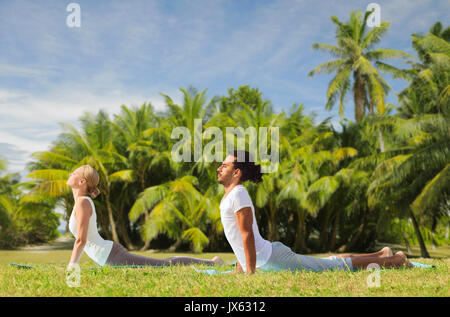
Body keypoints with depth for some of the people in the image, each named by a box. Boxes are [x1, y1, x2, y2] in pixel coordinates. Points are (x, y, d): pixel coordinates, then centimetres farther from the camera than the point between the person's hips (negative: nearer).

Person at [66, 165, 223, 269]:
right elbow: (82, 238, 23)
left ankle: (212, 263, 6)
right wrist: (72, 265, 23)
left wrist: (71, 266, -16)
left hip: (113, 257, -9)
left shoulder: (83, 202, -16)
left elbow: (81, 240, -22)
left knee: (166, 266, -2)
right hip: (111, 253, 9)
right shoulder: (82, 201, 12)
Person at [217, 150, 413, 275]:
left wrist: (250, 271, -23)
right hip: (269, 257, 9)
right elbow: (240, 237, 23)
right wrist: (240, 269, 22)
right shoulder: (229, 196, 14)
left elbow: (247, 234, -23)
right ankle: (381, 254, 32)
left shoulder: (238, 194, -17)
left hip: (270, 259, -9)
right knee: (330, 264, 20)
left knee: (333, 267, -1)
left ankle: (396, 260, 8)